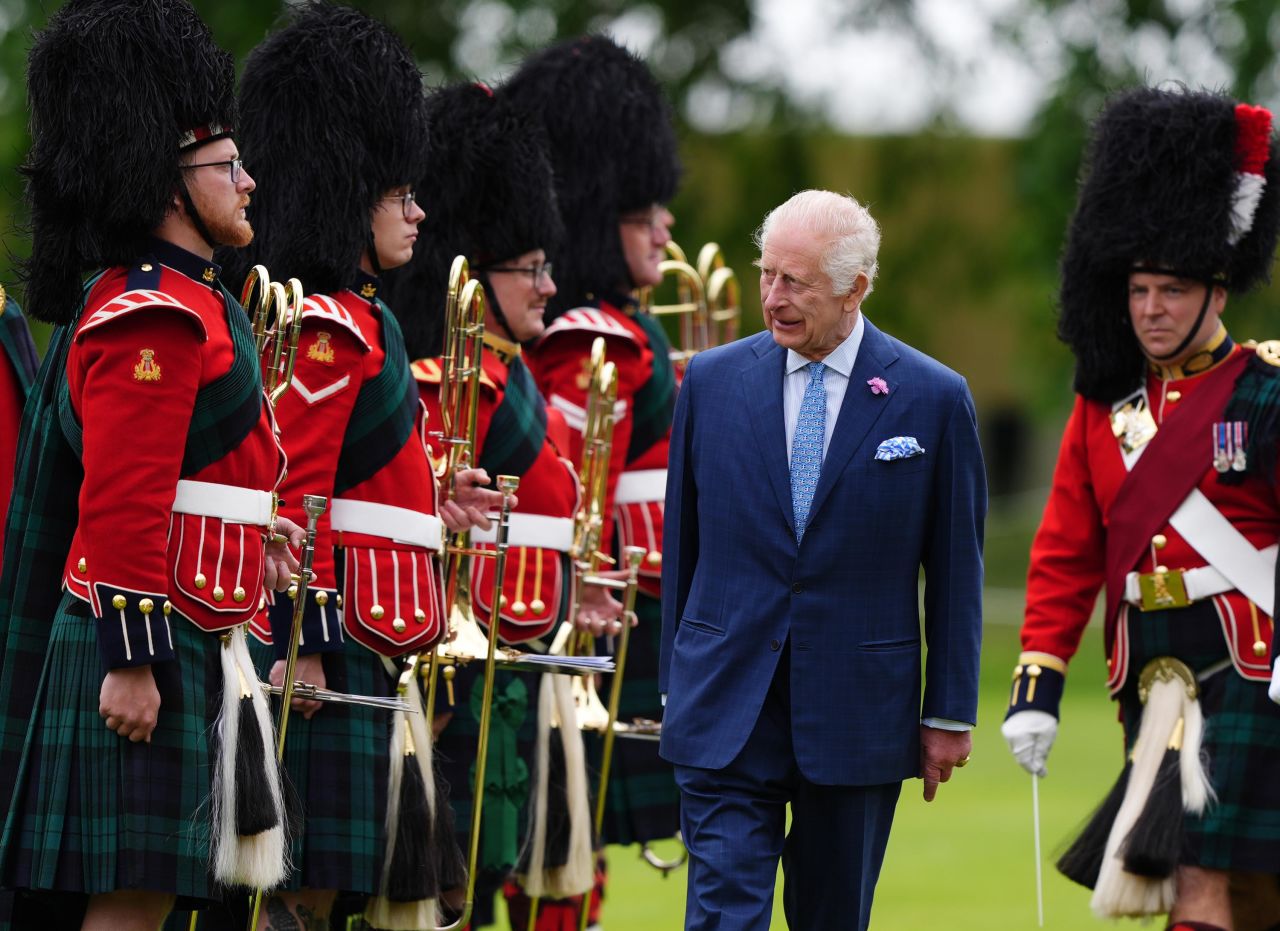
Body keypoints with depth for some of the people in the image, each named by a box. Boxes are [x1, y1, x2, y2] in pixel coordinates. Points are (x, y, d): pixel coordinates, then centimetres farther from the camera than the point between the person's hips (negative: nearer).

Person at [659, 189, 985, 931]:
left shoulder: (933, 398, -3)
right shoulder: (714, 381, 3)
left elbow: (957, 566, 2)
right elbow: (682, 542, 10)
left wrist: (951, 712, 2)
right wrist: (678, 682, 10)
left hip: (856, 716, 0)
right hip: (726, 711, 0)